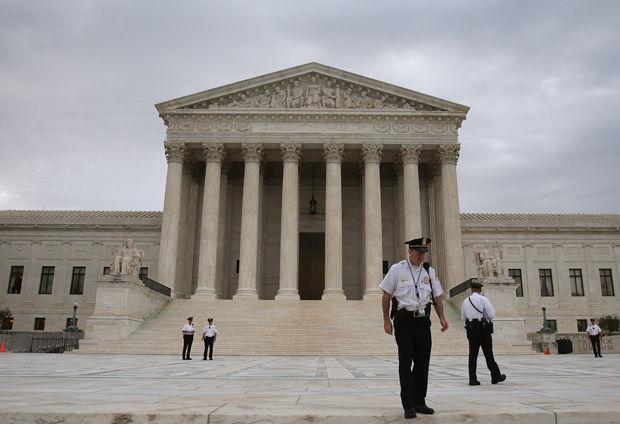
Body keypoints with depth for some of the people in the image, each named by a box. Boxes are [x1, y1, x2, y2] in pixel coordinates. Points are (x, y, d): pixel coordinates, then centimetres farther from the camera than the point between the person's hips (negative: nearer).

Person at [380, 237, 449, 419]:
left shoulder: (429, 271, 10)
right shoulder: (397, 269, -1)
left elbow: (437, 296, 13)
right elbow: (386, 295, 1)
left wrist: (442, 317, -1)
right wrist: (386, 320, -4)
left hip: (423, 322, 4)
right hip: (404, 322, -4)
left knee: (423, 363, 8)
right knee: (405, 363, -2)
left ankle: (420, 402, 22)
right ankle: (408, 406, 5)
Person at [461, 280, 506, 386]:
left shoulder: (466, 301, 9)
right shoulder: (483, 299, -6)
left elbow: (463, 317, 14)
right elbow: (491, 315, -9)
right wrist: (486, 319, 10)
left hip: (470, 329, 4)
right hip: (482, 328, -4)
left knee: (473, 354, 3)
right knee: (488, 353, 4)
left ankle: (472, 379, 1)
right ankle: (496, 376, 16)